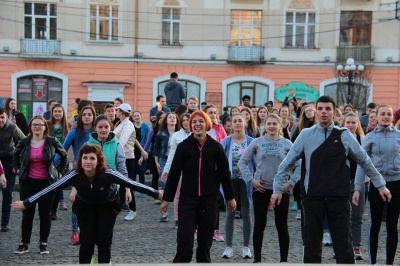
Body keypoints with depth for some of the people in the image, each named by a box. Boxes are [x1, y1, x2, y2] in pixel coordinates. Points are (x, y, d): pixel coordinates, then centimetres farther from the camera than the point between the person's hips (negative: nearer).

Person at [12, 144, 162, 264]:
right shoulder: (75, 175, -31)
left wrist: (156, 194, -29)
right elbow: (51, 189, -29)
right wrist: (26, 204, -28)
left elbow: (131, 184, -31)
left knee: (103, 240, -5)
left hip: (108, 205, -1)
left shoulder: (107, 174, -35)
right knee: (87, 240, -4)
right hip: (85, 206, 1)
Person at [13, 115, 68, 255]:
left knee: (45, 214, 3)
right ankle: (24, 243, 13)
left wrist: (60, 171, 6)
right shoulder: (24, 142, 1)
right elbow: (16, 154, 21)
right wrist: (18, 168, 12)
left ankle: (43, 244, 13)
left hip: (47, 183, -1)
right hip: (28, 183, 1)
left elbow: (64, 155, 10)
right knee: (27, 214, 4)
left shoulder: (52, 142, -4)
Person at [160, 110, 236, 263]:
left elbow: (224, 173, 7)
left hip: (209, 199, 1)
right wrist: (166, 198, 0)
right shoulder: (183, 146, -1)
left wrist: (230, 197, 9)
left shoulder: (215, 147, 2)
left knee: (205, 239, 9)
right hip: (187, 199, -1)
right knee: (185, 239, -8)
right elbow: (174, 173, 0)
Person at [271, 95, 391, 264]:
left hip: (339, 198, 0)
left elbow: (365, 162, 12)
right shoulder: (306, 135, 2)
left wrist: (381, 185, 16)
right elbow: (287, 163, 8)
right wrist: (278, 189, 7)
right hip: (312, 197, 0)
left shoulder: (344, 135, 2)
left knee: (343, 246, 3)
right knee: (311, 245, 8)